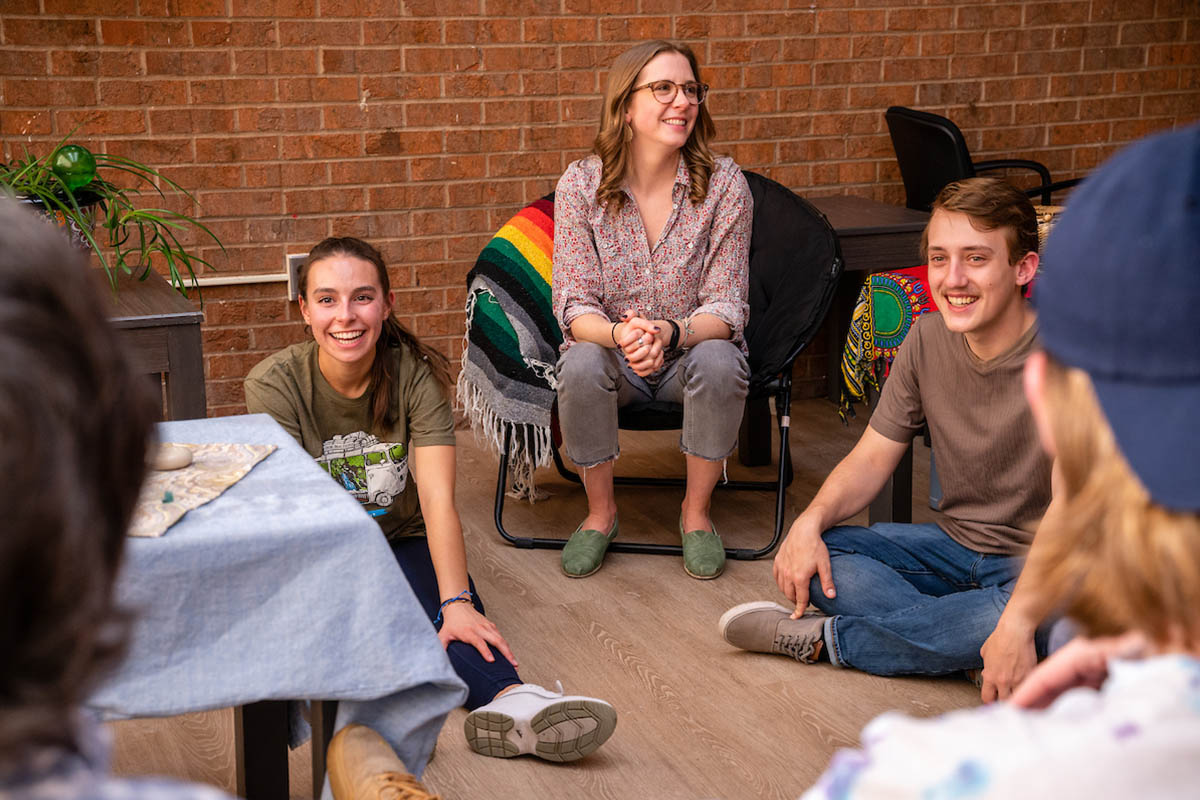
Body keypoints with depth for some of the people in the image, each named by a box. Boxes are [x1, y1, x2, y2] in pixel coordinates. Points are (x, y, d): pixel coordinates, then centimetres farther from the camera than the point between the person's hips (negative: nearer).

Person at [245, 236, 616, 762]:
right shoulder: (275, 385, -14)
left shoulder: (415, 374, -11)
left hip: (401, 542, 1)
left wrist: (455, 601, -37)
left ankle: (510, 703, -63)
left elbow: (438, 501, -21)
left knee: (456, 615, -33)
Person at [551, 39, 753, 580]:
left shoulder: (724, 184, -10)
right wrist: (619, 335, -34)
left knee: (720, 361, -33)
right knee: (581, 365, -32)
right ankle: (600, 511, -6)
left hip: (691, 351, 0)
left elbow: (725, 308, -12)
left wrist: (669, 332, -34)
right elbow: (574, 305, -11)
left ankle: (696, 510, -7)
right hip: (609, 350, 0)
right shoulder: (581, 183, -9)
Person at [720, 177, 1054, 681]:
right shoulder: (928, 339, -3)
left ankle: (828, 638, -20)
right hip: (955, 544, 5)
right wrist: (810, 522, -18)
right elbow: (873, 456, 3)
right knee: (806, 559, -13)